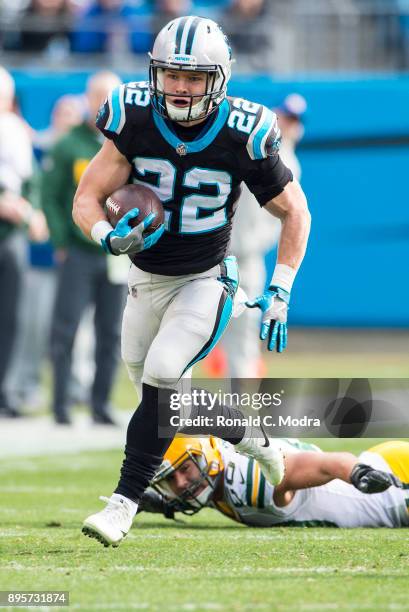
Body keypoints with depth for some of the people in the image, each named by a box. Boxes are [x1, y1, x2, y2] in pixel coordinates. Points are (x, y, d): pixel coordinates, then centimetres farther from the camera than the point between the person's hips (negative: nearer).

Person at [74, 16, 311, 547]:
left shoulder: (240, 135, -21)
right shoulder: (135, 122, -17)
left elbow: (295, 212, -7)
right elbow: (87, 200, -12)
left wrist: (279, 293, -14)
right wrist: (111, 239, -35)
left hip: (205, 280, -4)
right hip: (146, 278, 4)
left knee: (161, 378, -21)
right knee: (152, 385, 15)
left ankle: (125, 502, -15)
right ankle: (247, 434, 41)